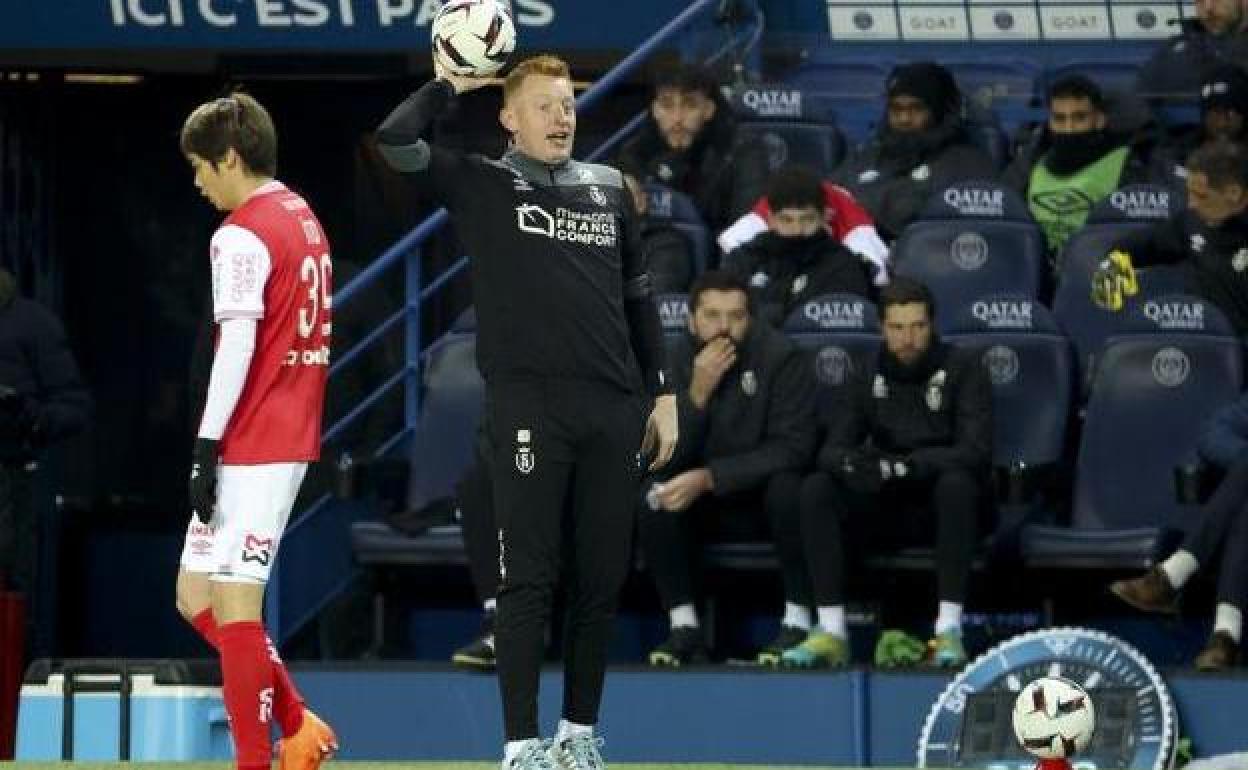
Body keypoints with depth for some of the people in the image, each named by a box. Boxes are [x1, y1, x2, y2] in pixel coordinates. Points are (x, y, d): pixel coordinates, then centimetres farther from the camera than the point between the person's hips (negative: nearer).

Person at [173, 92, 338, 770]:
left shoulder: (242, 235, -12)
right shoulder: (304, 219, 16)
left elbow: (238, 345, -19)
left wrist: (207, 446, -17)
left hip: (251, 448, -9)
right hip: (294, 437, 9)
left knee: (233, 605, -6)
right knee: (197, 598, 14)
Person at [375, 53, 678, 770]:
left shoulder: (609, 188, 17)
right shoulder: (482, 185, 5)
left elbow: (639, 296, 21)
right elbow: (395, 139, -10)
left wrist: (663, 395, 18)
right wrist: (449, 84, 3)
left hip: (614, 411, 4)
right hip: (529, 406, -4)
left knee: (603, 577, 6)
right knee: (529, 578, -5)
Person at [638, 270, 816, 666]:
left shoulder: (781, 356, -15)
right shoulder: (675, 362, -6)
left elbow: (792, 448, -23)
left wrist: (708, 478, -29)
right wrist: (699, 392, -27)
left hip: (767, 501, -3)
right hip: (709, 510, 3)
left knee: (787, 487, -34)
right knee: (653, 497, -24)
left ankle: (797, 621, -23)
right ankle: (684, 628, -18)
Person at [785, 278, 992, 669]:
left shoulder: (962, 369, -4)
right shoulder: (866, 382, 6)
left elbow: (975, 452, -17)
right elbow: (831, 452, -4)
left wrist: (902, 467, -30)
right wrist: (855, 465, -31)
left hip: (942, 506, -3)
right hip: (887, 508, 3)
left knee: (957, 483, -37)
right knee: (815, 489, -22)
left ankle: (949, 630, -37)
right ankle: (831, 632, -27)